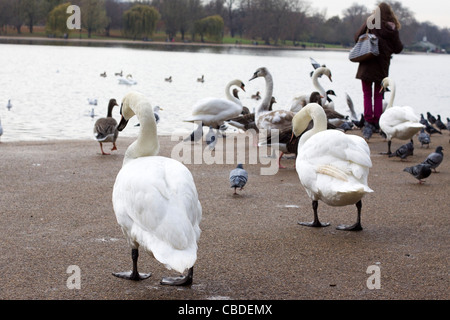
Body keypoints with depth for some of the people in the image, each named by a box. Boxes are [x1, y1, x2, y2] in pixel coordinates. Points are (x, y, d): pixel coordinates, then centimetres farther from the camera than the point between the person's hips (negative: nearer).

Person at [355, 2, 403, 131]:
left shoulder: (370, 23, -7)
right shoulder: (392, 29, -2)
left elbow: (357, 38, -6)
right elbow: (398, 48, 3)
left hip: (367, 65, -2)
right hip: (382, 67, 2)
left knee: (367, 94, 7)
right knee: (378, 95, 12)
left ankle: (368, 120, -1)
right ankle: (377, 122, 9)